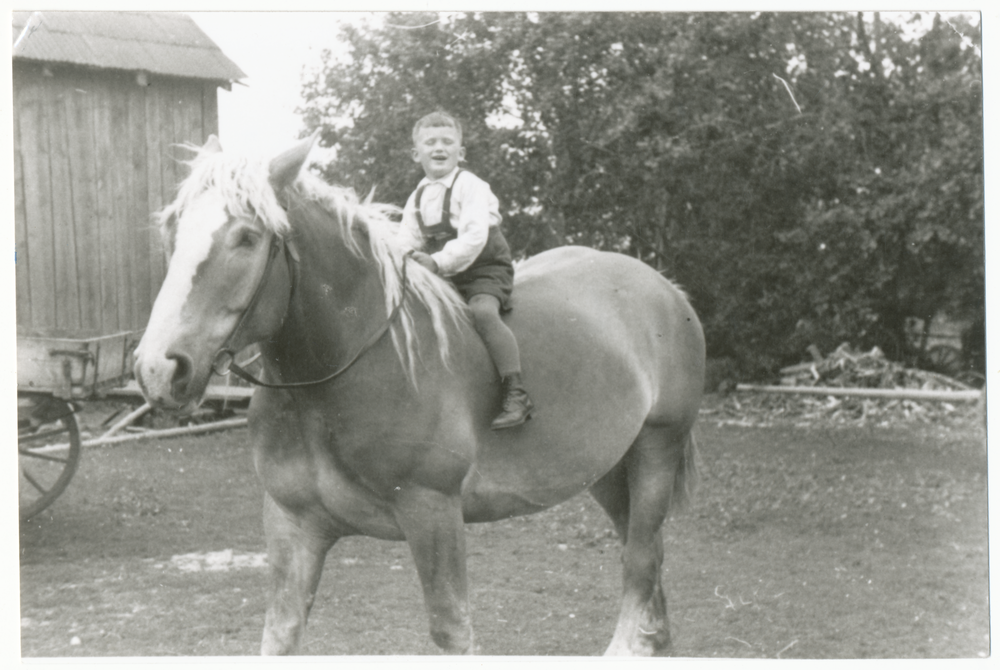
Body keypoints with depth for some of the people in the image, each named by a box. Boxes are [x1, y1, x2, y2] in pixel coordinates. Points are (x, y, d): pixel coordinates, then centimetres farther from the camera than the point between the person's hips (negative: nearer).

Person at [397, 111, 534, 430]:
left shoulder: (471, 187, -9)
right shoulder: (417, 197, 12)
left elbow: (473, 238, -21)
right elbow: (406, 240, 9)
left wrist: (439, 262, -29)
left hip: (485, 270, -7)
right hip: (441, 278, 7)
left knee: (483, 311, -32)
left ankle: (516, 394, -36)